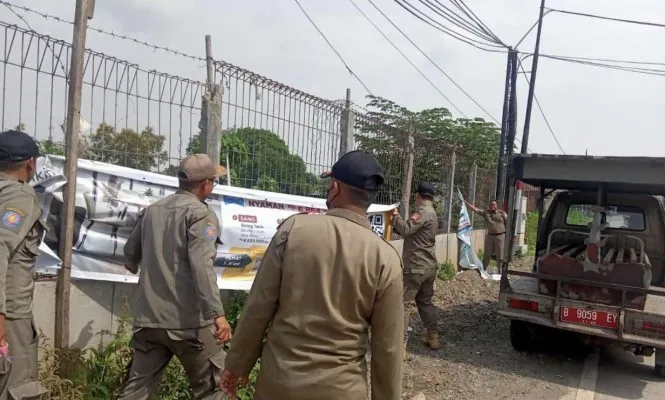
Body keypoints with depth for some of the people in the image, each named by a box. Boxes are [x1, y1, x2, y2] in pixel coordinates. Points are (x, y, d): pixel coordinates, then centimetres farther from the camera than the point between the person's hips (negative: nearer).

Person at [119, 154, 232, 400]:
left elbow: (130, 255, 24)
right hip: (188, 320, -6)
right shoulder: (200, 214, -11)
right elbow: (201, 266, -24)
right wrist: (217, 313, -29)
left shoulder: (151, 211, 11)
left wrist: (139, 268, 47)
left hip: (148, 318, 7)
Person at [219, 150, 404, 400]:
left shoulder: (293, 228, -12)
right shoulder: (386, 258, -12)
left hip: (278, 379, 1)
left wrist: (238, 364, 6)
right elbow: (387, 347, -7)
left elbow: (258, 307, -7)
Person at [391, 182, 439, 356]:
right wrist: (395, 223, 13)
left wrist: (395, 215, -11)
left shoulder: (422, 212, -15)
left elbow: (406, 229, -27)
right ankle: (433, 337, 29)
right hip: (429, 266, 10)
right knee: (425, 302, 21)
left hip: (415, 267, -10)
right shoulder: (432, 213, 18)